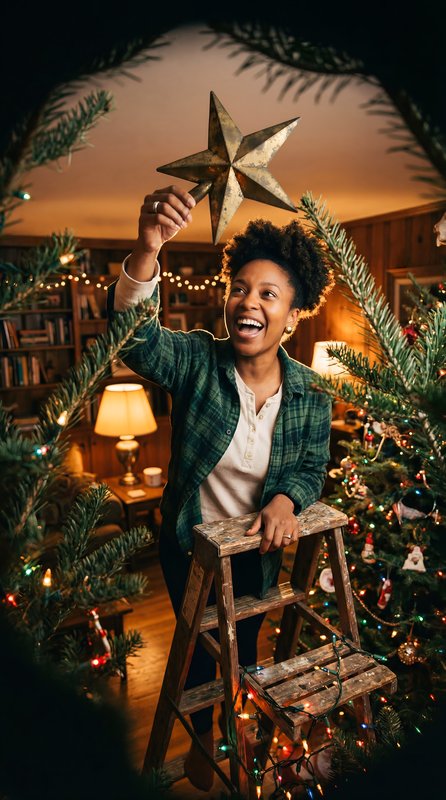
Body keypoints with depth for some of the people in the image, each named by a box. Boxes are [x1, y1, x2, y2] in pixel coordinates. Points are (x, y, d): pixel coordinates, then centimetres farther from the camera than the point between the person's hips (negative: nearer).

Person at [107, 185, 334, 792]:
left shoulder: (310, 393, -14)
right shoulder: (196, 361, -22)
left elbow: (314, 467, -3)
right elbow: (137, 336, -41)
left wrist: (286, 498, -24)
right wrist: (147, 250, -57)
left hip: (258, 548, 2)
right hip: (190, 544, -2)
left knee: (246, 643, 27)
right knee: (198, 644, 21)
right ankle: (201, 735, 54)